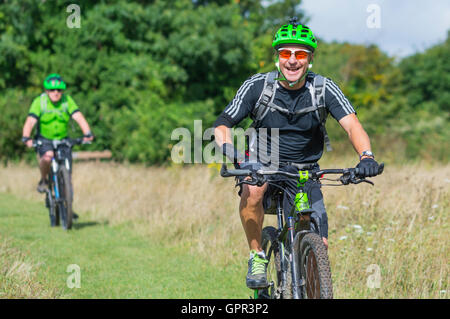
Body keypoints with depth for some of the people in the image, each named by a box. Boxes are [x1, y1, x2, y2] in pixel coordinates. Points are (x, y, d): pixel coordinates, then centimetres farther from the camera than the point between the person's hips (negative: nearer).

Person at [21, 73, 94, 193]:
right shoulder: (39, 101, -15)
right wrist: (26, 138, -43)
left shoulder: (67, 100, -10)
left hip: (63, 139, 2)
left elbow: (79, 117, -20)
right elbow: (30, 121, -25)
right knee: (47, 157, -32)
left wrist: (87, 133, -37)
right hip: (44, 139, -2)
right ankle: (43, 180, -4)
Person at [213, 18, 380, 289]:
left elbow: (352, 124, -22)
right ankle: (257, 257, -15)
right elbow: (222, 125, -12)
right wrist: (231, 151, -35)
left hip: (305, 172, 1)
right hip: (263, 164, -1)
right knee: (252, 190, -37)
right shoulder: (257, 86, -13)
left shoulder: (324, 89, -12)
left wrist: (366, 156, -43)